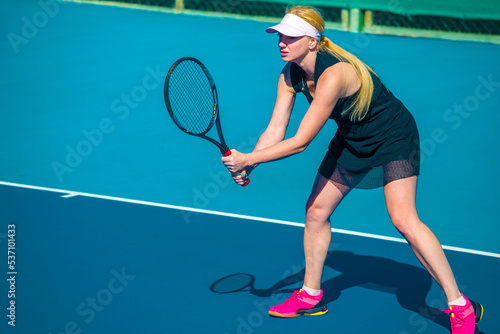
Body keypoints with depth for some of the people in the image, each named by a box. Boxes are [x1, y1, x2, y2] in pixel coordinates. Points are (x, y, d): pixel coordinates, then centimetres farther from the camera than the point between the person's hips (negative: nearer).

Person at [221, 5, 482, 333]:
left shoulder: (333, 75, -36)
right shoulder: (290, 76, -10)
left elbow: (300, 142, -34)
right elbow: (275, 131, -9)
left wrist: (247, 158, -30)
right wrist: (246, 163, -26)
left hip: (393, 137, -8)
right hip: (352, 140, 9)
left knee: (403, 218, -20)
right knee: (316, 210, 7)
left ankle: (460, 306, -15)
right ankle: (311, 296, 25)